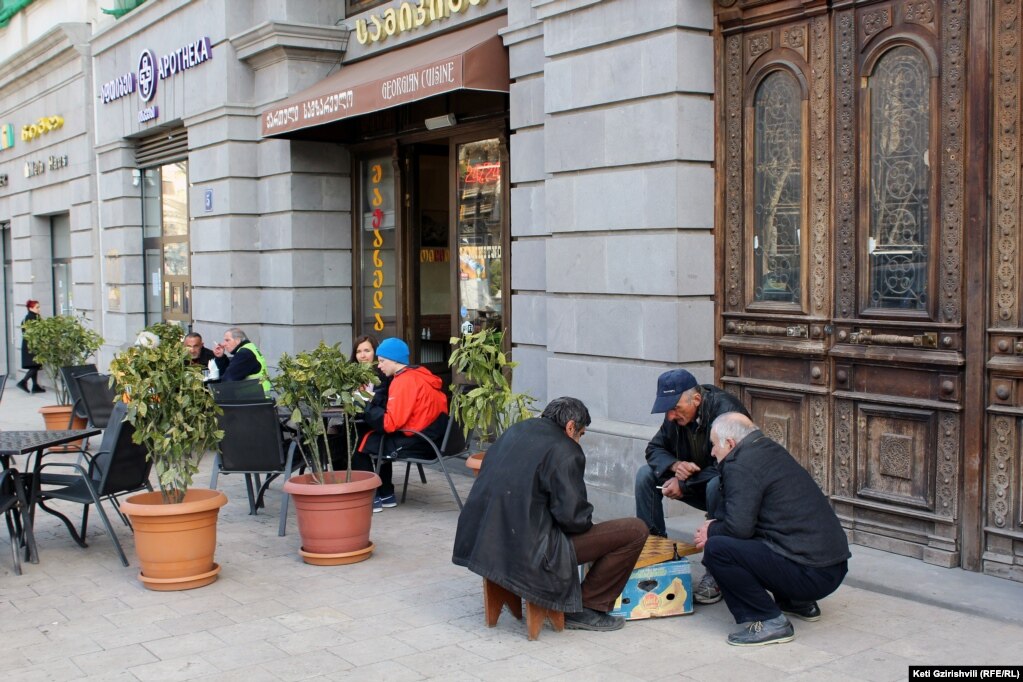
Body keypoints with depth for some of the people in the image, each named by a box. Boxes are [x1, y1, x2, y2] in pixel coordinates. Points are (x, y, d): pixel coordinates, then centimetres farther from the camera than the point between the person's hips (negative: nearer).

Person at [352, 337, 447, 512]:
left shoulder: (404, 381, -17)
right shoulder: (419, 373, 11)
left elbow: (389, 423, -20)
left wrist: (367, 406, -7)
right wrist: (371, 404, 4)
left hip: (418, 442, -10)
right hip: (431, 437, 10)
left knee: (360, 443, 2)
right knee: (378, 438, 27)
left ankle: (371, 498, 8)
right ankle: (386, 494, 27)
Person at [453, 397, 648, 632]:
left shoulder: (514, 431, 12)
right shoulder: (564, 451, -11)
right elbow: (572, 517, -17)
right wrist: (587, 521, 8)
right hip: (528, 554, -9)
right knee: (636, 531, -4)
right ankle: (583, 609, 7)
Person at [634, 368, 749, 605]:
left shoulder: (726, 410, -27)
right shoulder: (676, 415, -6)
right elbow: (654, 448, 2)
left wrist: (685, 483, -27)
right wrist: (675, 465, -21)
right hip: (697, 485, 7)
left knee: (717, 485, -39)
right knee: (646, 474, -7)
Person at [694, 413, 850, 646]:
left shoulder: (741, 466, -12)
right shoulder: (772, 451, 16)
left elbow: (739, 527, -18)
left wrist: (712, 532, 1)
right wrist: (717, 524, 15)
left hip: (810, 575, -10)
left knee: (716, 548, -17)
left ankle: (770, 621, -10)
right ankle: (798, 603, 25)